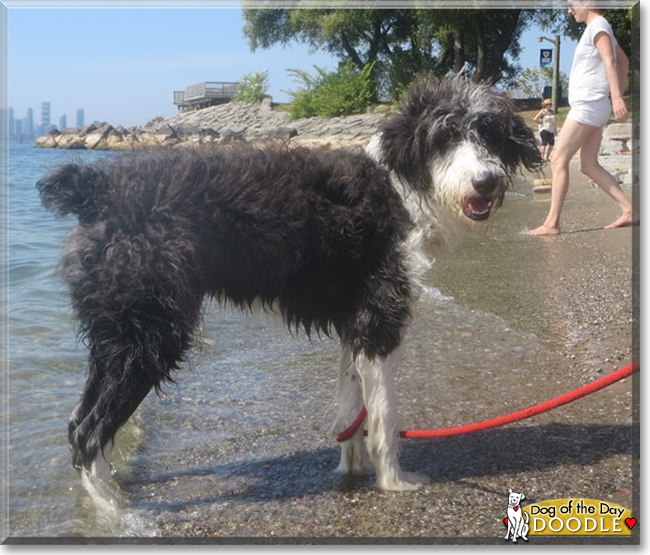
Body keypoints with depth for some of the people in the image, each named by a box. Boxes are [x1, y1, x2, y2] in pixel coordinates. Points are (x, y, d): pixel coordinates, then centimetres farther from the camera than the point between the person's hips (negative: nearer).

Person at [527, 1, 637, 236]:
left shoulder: (597, 26, -8)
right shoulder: (602, 28, 21)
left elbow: (610, 61, -21)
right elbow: (624, 62, 26)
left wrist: (616, 97, -30)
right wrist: (616, 97, 19)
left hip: (587, 104, -10)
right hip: (595, 107, 10)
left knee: (558, 160, -9)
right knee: (589, 165, 8)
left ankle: (551, 223, -10)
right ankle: (629, 211, 4)